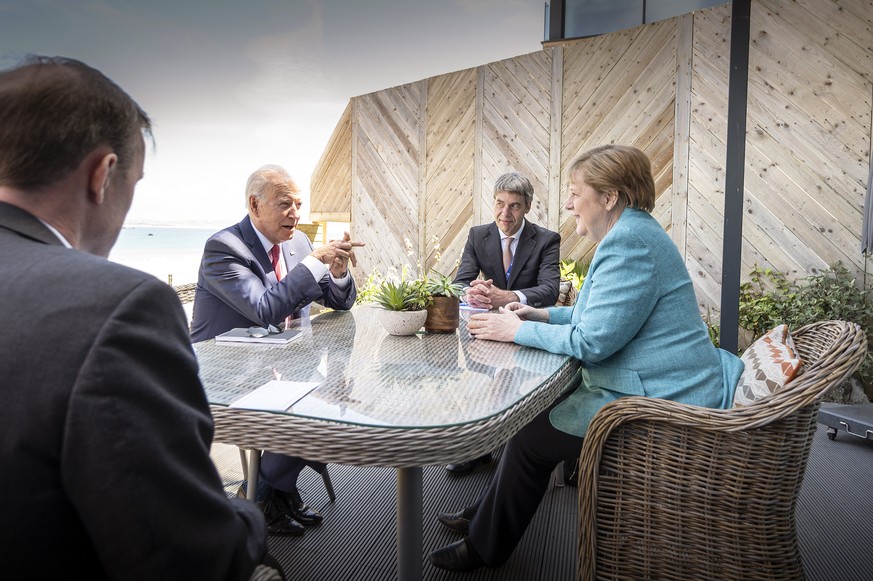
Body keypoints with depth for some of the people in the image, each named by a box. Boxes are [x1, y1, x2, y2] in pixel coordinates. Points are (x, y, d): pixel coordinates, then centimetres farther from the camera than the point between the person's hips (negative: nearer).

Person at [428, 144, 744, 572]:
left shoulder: (630, 241, -22)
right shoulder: (630, 233, 12)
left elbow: (592, 341, -25)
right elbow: (607, 316, 20)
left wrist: (517, 331, -13)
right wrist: (544, 315, 9)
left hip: (659, 404, -11)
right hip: (655, 387, 11)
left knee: (530, 436, -5)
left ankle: (485, 547, 18)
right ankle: (483, 517, 28)